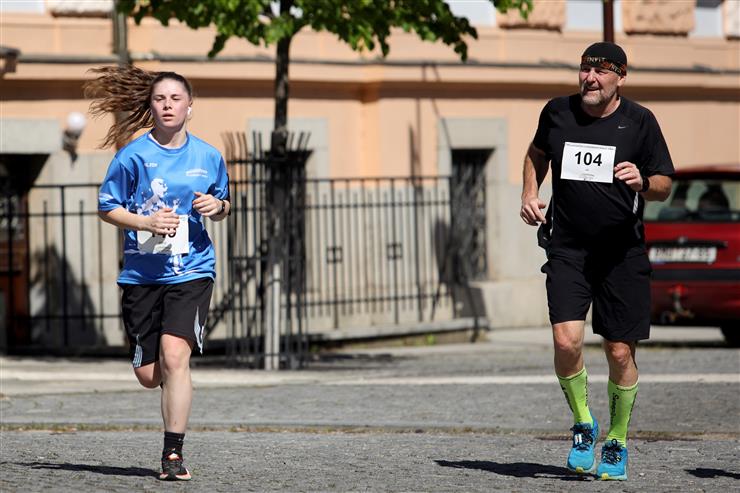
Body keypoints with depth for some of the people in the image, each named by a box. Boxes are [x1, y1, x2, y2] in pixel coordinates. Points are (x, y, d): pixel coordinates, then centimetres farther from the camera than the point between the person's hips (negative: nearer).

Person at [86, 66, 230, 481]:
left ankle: (174, 453, -12)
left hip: (191, 271, -1)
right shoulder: (133, 155, -2)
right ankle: (179, 392, 40)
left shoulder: (208, 157, 5)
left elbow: (223, 205, 19)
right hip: (142, 273, 1)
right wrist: (147, 222, -14)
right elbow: (107, 208, 3)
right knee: (148, 375, 2)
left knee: (174, 355, -19)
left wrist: (218, 206, -5)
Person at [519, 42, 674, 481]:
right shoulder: (557, 113, 4)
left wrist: (643, 182, -18)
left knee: (620, 352, 0)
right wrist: (530, 193, 9)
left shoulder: (640, 122, -2)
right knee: (566, 340, -17)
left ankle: (617, 445, 20)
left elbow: (665, 185, 4)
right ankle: (583, 426, 8)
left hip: (623, 252, -1)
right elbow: (537, 153, 25)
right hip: (567, 248, 1)